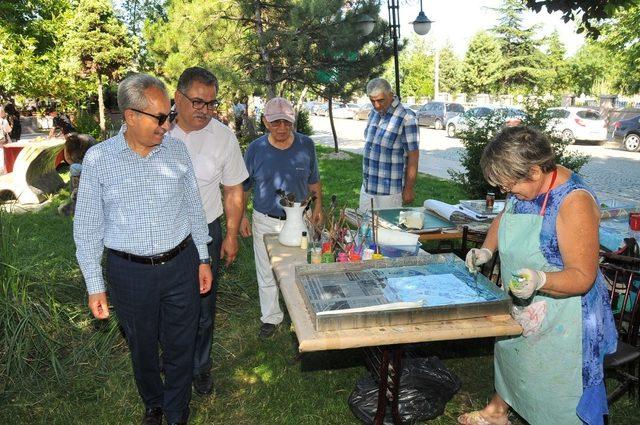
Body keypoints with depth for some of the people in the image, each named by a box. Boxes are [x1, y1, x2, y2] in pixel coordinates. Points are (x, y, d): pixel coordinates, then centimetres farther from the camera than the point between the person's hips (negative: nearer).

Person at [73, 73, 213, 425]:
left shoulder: (176, 150, -2)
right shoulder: (98, 159, -9)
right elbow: (87, 227, -3)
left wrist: (203, 258, 8)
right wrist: (94, 285, -3)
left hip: (181, 265, 1)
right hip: (130, 273, -1)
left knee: (180, 347, 13)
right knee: (142, 349, 20)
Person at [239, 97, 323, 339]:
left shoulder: (306, 145, -4)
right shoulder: (256, 149, -6)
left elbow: (314, 181, 9)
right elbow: (244, 187, 3)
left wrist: (318, 205, 1)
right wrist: (241, 216, -2)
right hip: (265, 222, 0)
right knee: (267, 274, 10)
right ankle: (271, 318, 28)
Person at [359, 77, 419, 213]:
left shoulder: (406, 119, -16)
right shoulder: (373, 114, 7)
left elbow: (413, 157, -14)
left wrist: (409, 189, -11)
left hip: (389, 191, -7)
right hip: (367, 186, 7)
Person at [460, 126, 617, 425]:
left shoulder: (574, 203, -29)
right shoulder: (525, 187, -6)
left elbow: (583, 277, -27)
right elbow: (503, 219, 14)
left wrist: (540, 279, -44)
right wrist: (486, 250, -3)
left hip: (560, 318, -8)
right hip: (521, 306, 8)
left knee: (557, 388, 9)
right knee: (510, 356, 28)